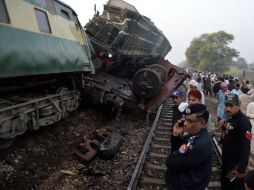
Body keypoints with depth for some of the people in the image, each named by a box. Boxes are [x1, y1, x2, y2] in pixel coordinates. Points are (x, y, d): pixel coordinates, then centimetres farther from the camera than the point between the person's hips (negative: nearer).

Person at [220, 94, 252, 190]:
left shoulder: (243, 121, -23)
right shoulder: (230, 118, 4)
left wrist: (241, 169, -27)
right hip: (226, 159, 8)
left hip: (236, 162, -8)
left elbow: (245, 146, -27)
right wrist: (224, 126, 1)